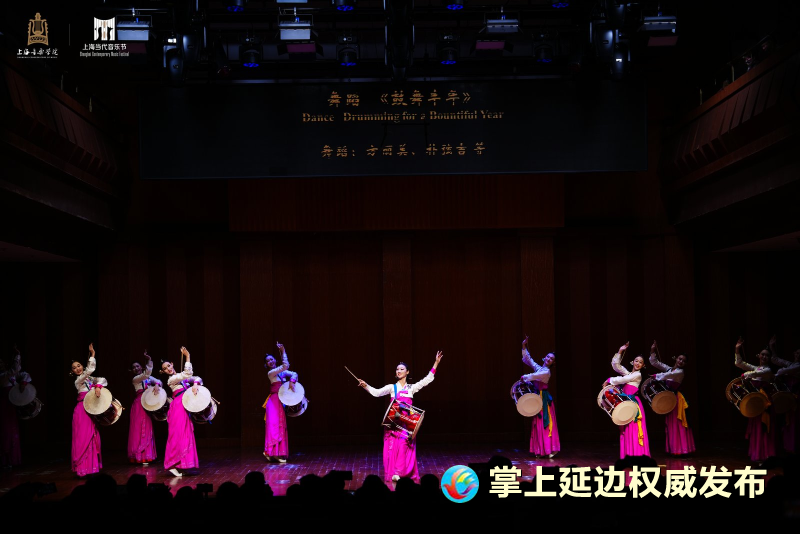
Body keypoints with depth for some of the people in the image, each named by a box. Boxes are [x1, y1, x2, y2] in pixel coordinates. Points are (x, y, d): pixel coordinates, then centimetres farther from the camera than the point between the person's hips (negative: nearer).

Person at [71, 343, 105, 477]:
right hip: (82, 410, -7)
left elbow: (103, 380, 6)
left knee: (93, 437, 6)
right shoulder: (78, 381, -7)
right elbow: (90, 370, -20)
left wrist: (98, 387, -13)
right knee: (84, 437, -8)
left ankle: (92, 465, 10)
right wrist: (92, 354, -19)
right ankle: (82, 467, -6)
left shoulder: (89, 378, 13)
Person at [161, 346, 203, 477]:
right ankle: (172, 464, -11)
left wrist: (195, 384, -8)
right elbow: (187, 374, -22)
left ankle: (178, 463, 9)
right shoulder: (171, 379, -8)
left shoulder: (180, 376, 17)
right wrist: (187, 357, -21)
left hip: (184, 406, 8)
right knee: (178, 434, -11)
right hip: (178, 406, -8)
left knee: (185, 434, 6)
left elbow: (197, 378, 13)